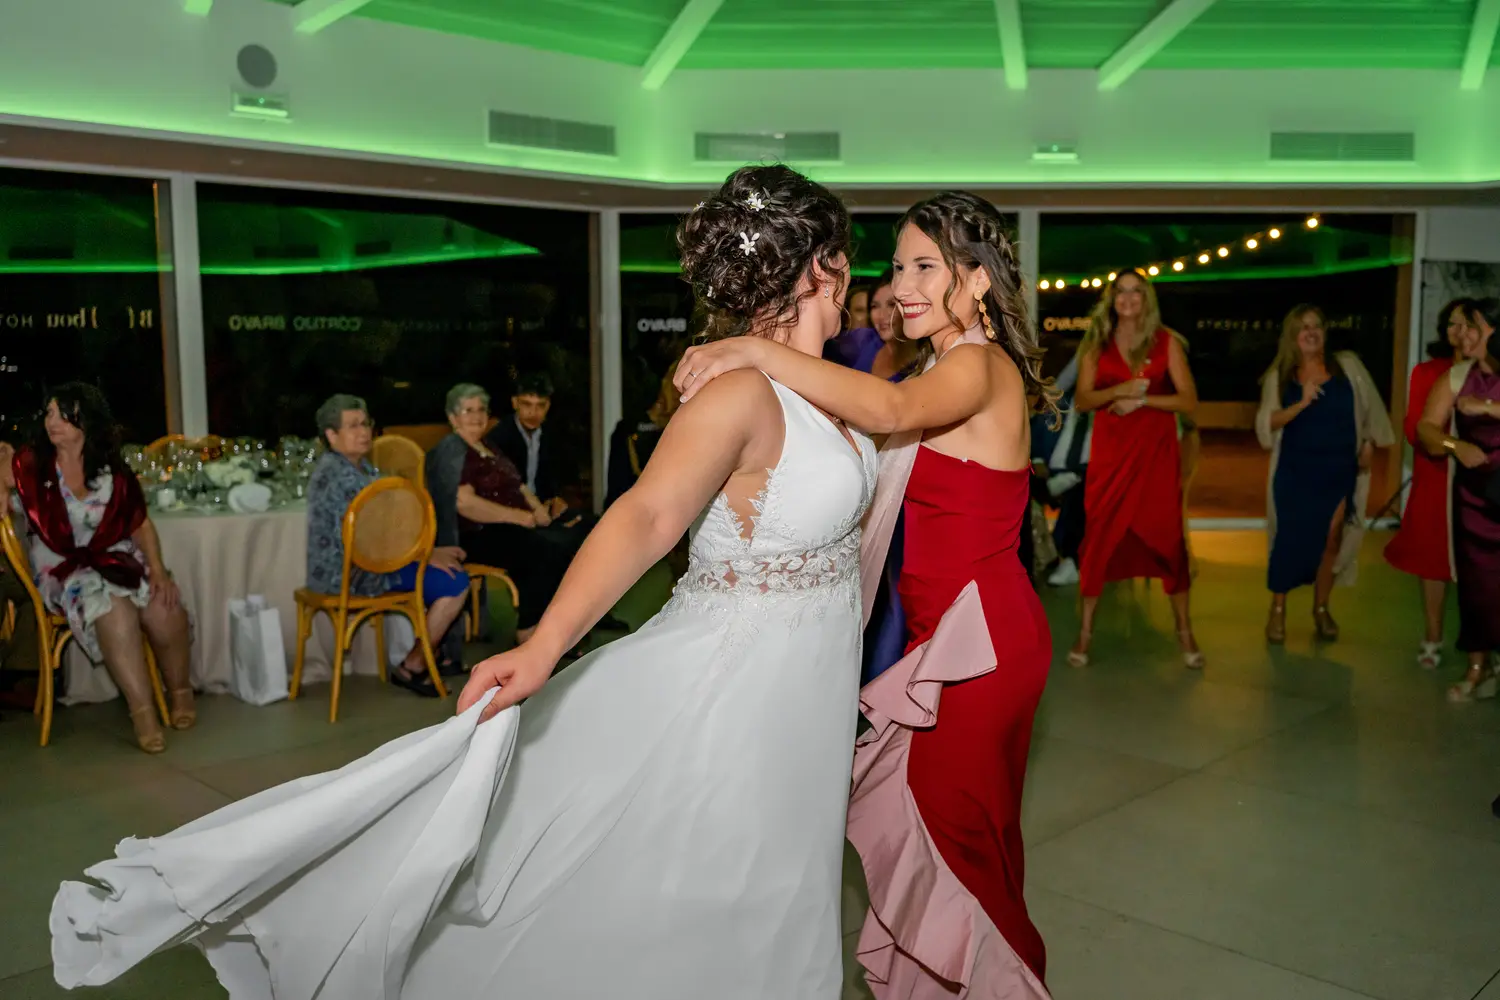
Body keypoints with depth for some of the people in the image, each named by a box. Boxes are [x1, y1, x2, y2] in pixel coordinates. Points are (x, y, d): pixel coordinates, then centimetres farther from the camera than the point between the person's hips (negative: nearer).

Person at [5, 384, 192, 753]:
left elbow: (141, 525, 7)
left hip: (117, 561, 2)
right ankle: (142, 712, -29)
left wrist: (158, 570, -7)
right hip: (63, 570, -2)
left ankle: (180, 691, -1)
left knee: (166, 609, -27)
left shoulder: (113, 470, 6)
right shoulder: (30, 464, 0)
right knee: (114, 609, -35)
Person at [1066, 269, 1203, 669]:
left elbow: (1189, 400, -3)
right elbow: (1081, 401, 1)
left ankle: (1185, 630, 13)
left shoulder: (1166, 342, 2)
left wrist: (1142, 400, -14)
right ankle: (1085, 629, 8)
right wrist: (1119, 390, -16)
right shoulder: (1096, 343, 7)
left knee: (1167, 536, 0)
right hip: (1110, 452, 1)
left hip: (1156, 451, -1)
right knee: (1100, 536, 1)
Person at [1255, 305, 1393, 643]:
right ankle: (1278, 609, 16)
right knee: (1290, 539, 1)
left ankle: (1321, 608, 21)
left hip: (1339, 470, 1)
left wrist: (1370, 443, 5)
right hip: (1295, 472, -1)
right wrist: (1302, 403, -23)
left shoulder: (1347, 364, 1)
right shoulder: (1279, 376, -2)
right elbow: (1265, 424, -11)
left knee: (1331, 540, 5)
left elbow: (1370, 406, 10)